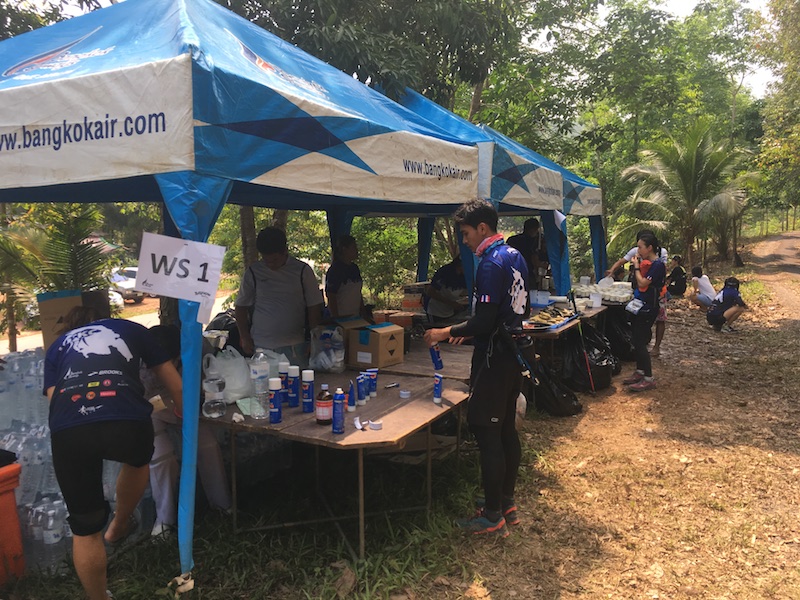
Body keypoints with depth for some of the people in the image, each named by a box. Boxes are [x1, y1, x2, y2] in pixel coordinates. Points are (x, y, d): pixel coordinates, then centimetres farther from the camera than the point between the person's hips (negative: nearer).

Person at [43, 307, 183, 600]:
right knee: (138, 461, 38)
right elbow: (177, 388, 32)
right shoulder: (131, 329, 31)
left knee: (85, 529, 22)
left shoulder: (57, 346, 32)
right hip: (126, 420, -1)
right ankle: (119, 527, 58)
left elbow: (54, 399, 18)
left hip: (68, 429, 1)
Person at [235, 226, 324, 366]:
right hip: (260, 346, 1)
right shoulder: (253, 272, 4)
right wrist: (245, 338, 3)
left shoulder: (302, 271, 1)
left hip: (294, 346, 0)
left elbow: (314, 308, 5)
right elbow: (241, 307, 11)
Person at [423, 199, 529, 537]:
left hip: (494, 360, -10)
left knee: (486, 433, -2)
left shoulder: (491, 265, -20)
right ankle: (507, 503, 29)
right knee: (506, 429, 16)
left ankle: (493, 516, 8)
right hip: (513, 355, 10)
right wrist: (468, 330, 15)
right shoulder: (515, 257, 11)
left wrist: (446, 332, -11)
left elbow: (484, 323, -24)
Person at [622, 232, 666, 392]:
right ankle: (639, 373, 26)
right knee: (637, 342, 14)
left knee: (640, 343, -7)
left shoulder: (657, 265, -16)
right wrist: (636, 266, 6)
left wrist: (637, 267, -11)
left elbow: (642, 283, -21)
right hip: (639, 307, 9)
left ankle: (649, 379, 1)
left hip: (648, 309, -9)